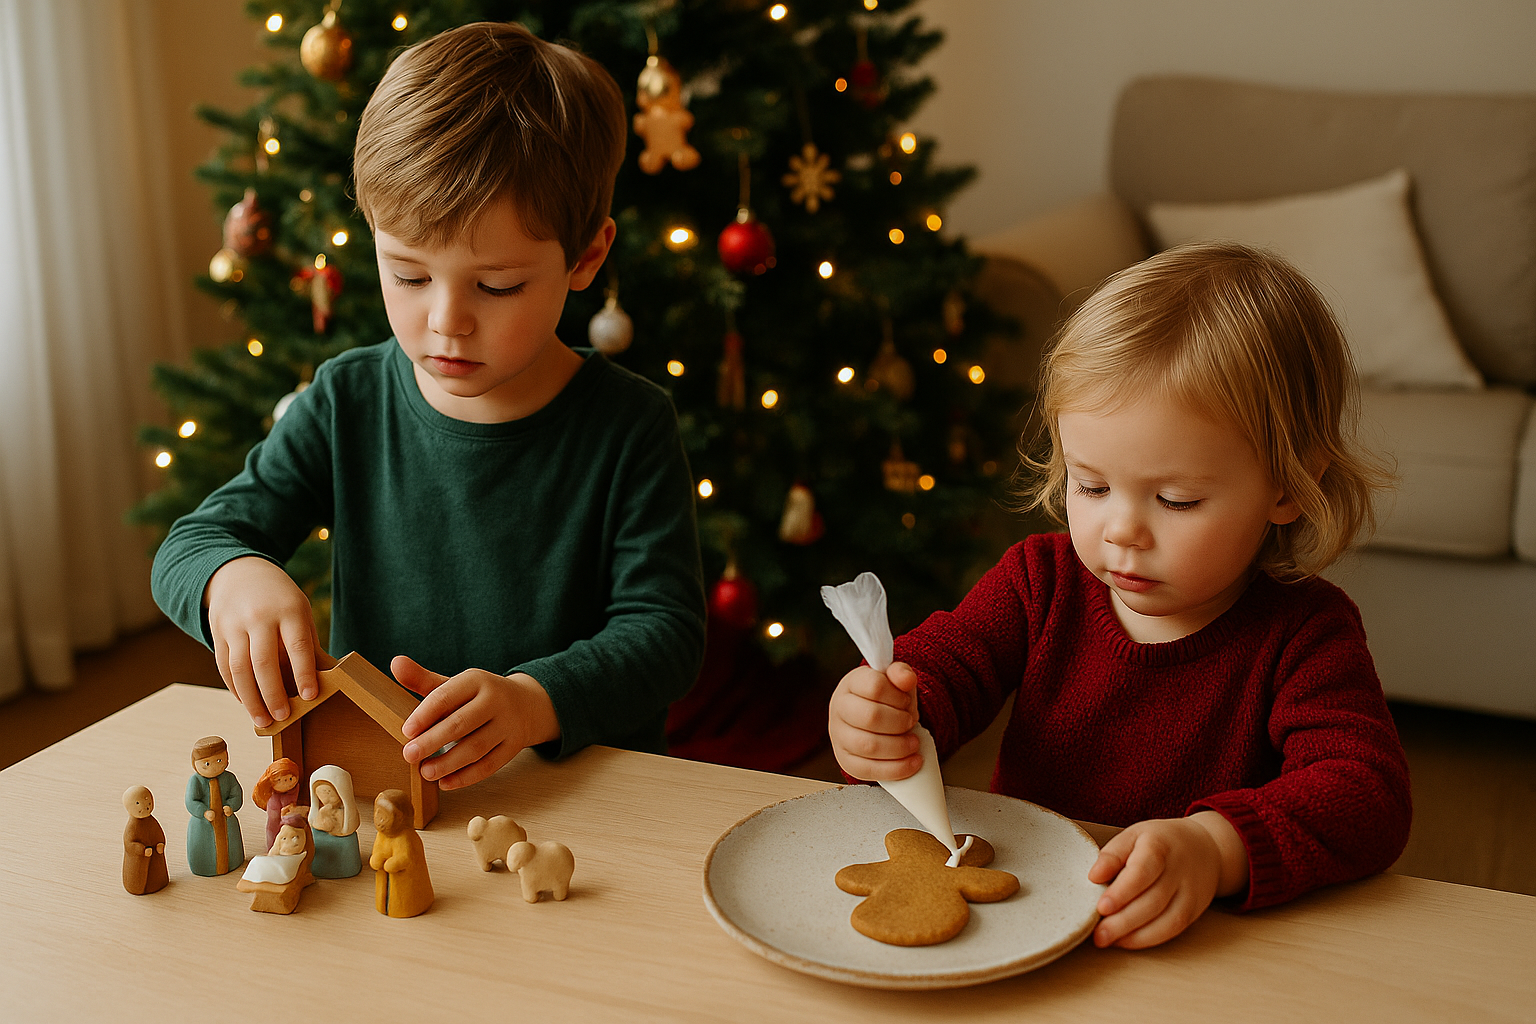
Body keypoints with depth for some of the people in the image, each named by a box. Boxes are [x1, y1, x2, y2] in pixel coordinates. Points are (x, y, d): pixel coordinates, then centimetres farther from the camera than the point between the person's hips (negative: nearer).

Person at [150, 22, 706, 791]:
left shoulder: (628, 429, -8)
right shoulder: (346, 404, 0)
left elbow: (663, 629, -12)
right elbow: (192, 544, 4)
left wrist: (535, 700, -31)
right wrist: (236, 576, -22)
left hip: (578, 785, -2)